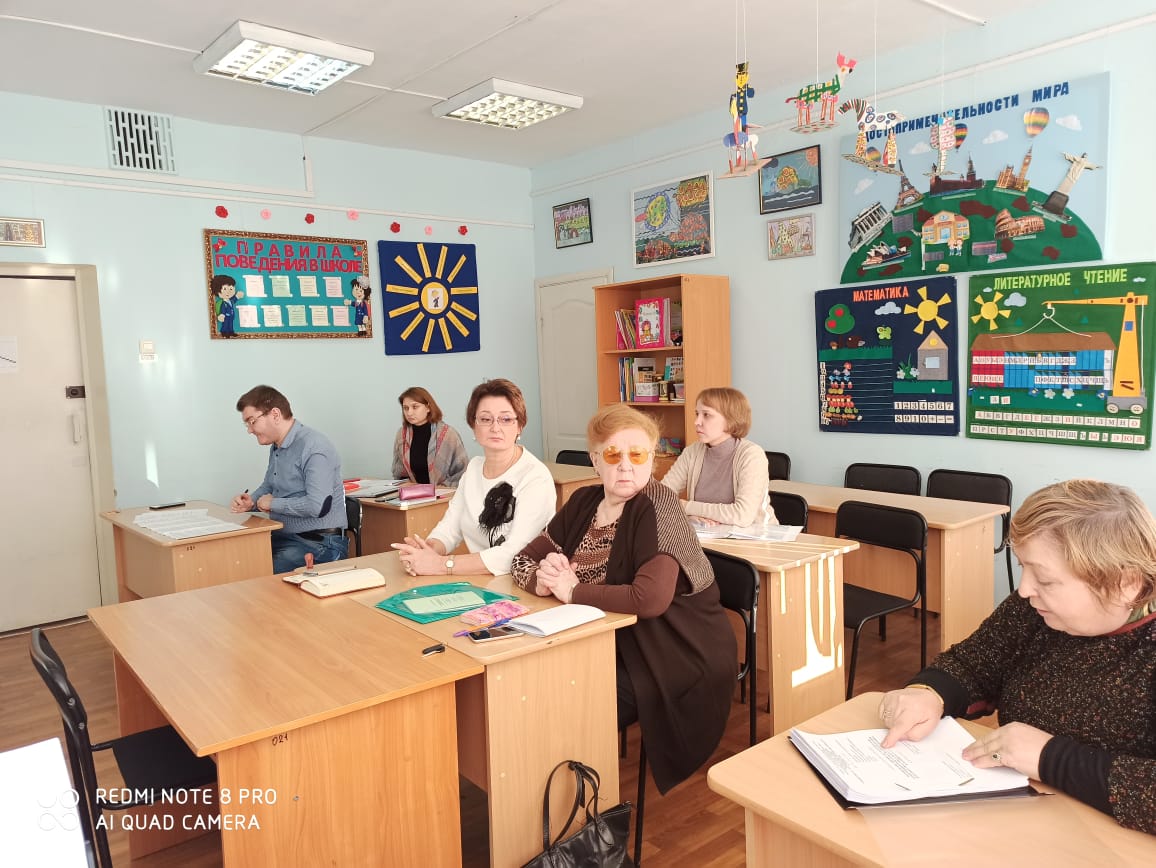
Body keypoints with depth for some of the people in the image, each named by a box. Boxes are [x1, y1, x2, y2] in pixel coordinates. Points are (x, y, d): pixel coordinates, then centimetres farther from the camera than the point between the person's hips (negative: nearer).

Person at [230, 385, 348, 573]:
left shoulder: (313, 447, -17)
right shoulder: (276, 448, 15)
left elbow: (318, 505, -27)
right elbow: (268, 486, 31)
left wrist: (274, 504, -11)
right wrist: (251, 501, 7)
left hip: (320, 544, -9)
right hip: (283, 537, 9)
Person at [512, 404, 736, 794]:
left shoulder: (657, 506, -18)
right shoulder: (583, 502, 3)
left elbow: (651, 599, -31)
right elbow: (524, 559, 7)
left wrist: (573, 590, -20)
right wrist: (542, 576, -16)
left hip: (678, 660, -6)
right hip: (616, 647, 6)